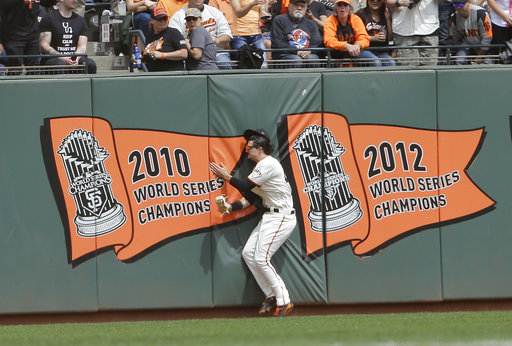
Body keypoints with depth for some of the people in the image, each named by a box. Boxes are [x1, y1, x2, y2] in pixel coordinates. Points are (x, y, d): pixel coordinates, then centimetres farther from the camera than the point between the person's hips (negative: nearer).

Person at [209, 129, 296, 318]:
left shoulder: (268, 164, -16)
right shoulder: (261, 166, 16)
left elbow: (246, 186, -17)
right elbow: (250, 197, 15)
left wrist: (226, 176, -5)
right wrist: (231, 207, 3)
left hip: (281, 217, -11)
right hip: (269, 217, 11)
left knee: (261, 258, -15)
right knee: (248, 253, 7)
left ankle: (284, 301, -10)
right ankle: (271, 296, 12)